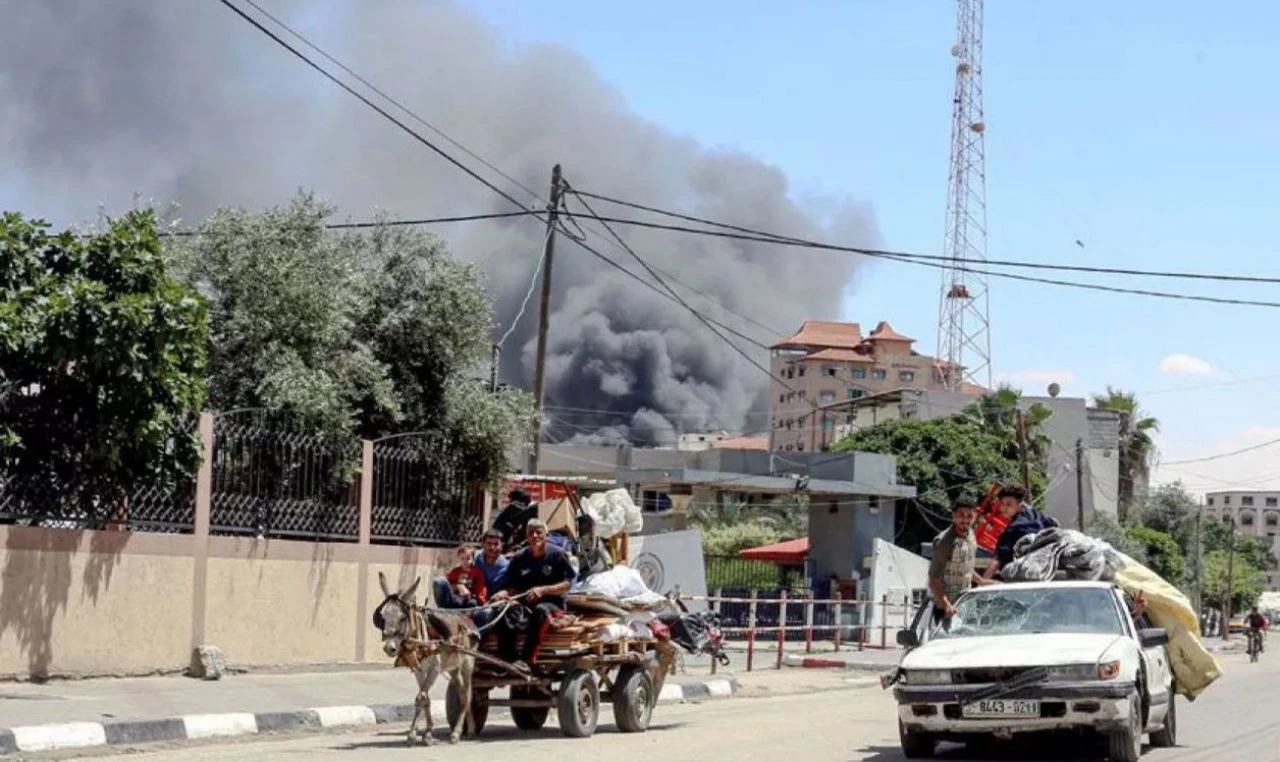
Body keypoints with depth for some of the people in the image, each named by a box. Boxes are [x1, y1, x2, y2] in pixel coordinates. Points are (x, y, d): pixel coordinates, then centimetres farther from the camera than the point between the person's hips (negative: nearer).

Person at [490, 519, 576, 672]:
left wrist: (542, 590, -16)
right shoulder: (519, 559, 10)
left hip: (551, 603, -3)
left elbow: (567, 584, -3)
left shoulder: (557, 555, 2)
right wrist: (504, 593, -15)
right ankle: (508, 658, -34)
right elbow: (512, 587, 9)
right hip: (524, 603, 3)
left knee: (540, 610, -39)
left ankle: (527, 659, -43)